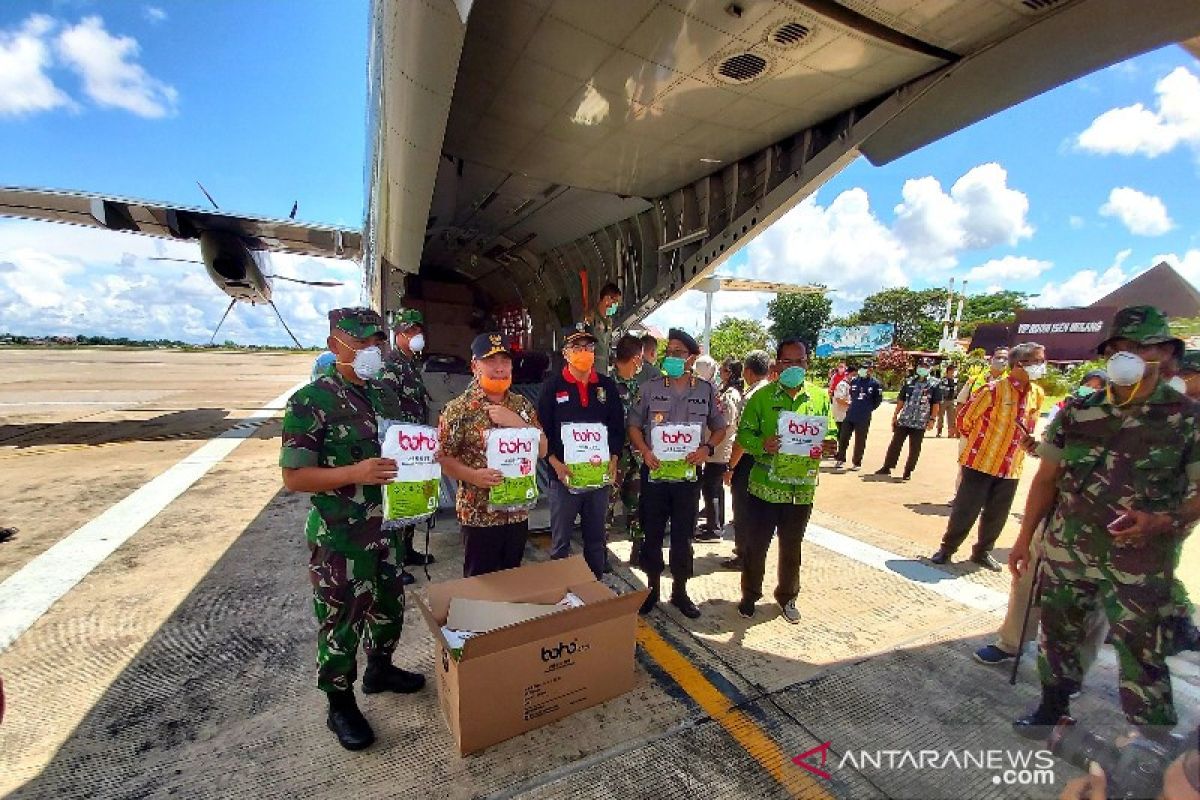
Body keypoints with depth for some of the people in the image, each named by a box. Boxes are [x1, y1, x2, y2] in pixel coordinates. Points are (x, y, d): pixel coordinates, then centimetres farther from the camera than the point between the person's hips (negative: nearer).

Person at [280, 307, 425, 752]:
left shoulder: (379, 395, 6)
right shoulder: (311, 401, -16)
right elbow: (294, 477, -17)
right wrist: (355, 473, -30)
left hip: (383, 527, 7)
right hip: (338, 536, -7)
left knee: (390, 604, 22)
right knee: (341, 621, 11)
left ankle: (380, 669, 47)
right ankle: (340, 706, 34)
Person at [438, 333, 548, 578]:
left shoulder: (522, 405, 3)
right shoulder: (459, 409, -11)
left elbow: (542, 451, 2)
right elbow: (442, 457, -8)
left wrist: (517, 423, -13)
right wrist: (473, 475, -25)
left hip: (518, 512, 4)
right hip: (479, 516, -4)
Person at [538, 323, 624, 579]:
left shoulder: (607, 386, 8)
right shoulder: (553, 386, -1)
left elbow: (618, 428, 9)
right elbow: (542, 429, -5)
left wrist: (613, 461, -3)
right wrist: (556, 464, -15)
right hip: (564, 475, -3)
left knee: (596, 539, 16)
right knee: (561, 542, 8)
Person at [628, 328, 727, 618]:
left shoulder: (706, 390, 1)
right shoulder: (650, 388, -1)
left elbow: (719, 428, 8)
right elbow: (634, 425, 4)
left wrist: (707, 448, -11)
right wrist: (644, 451, -13)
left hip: (688, 472, 0)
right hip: (654, 471, 0)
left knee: (683, 535, 11)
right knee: (652, 533, 10)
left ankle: (680, 591, 30)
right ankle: (652, 588, 29)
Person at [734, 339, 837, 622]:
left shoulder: (820, 397, 5)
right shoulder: (762, 397, -3)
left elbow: (832, 434, 9)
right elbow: (744, 434, -3)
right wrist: (763, 444, -23)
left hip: (802, 489, 2)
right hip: (765, 486, -2)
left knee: (791, 548, 18)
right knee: (755, 545, 9)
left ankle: (787, 596, 39)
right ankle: (750, 595, 31)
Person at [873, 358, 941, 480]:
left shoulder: (933, 386, -1)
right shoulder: (909, 383, 7)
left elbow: (936, 404, -2)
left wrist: (932, 419, -10)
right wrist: (895, 415, 7)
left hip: (920, 423, -2)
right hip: (903, 420, 3)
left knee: (914, 449, 5)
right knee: (894, 444, 4)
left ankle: (908, 471, 15)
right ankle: (887, 467, 12)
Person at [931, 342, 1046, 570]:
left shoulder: (1038, 394, 5)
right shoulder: (994, 390, -16)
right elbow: (964, 419, -7)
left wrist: (1029, 441, 10)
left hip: (1012, 468, 6)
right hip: (981, 462, -6)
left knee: (997, 516, 14)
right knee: (965, 511, 2)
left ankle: (982, 552, 32)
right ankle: (947, 548, 19)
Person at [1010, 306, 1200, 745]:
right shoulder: (1077, 412, 1)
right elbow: (1047, 479, 6)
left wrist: (1165, 520, -23)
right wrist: (1024, 539, 7)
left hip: (1141, 565, -3)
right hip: (1066, 553, 3)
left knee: (1142, 659, 4)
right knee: (1057, 634, 17)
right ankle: (1053, 708, 37)